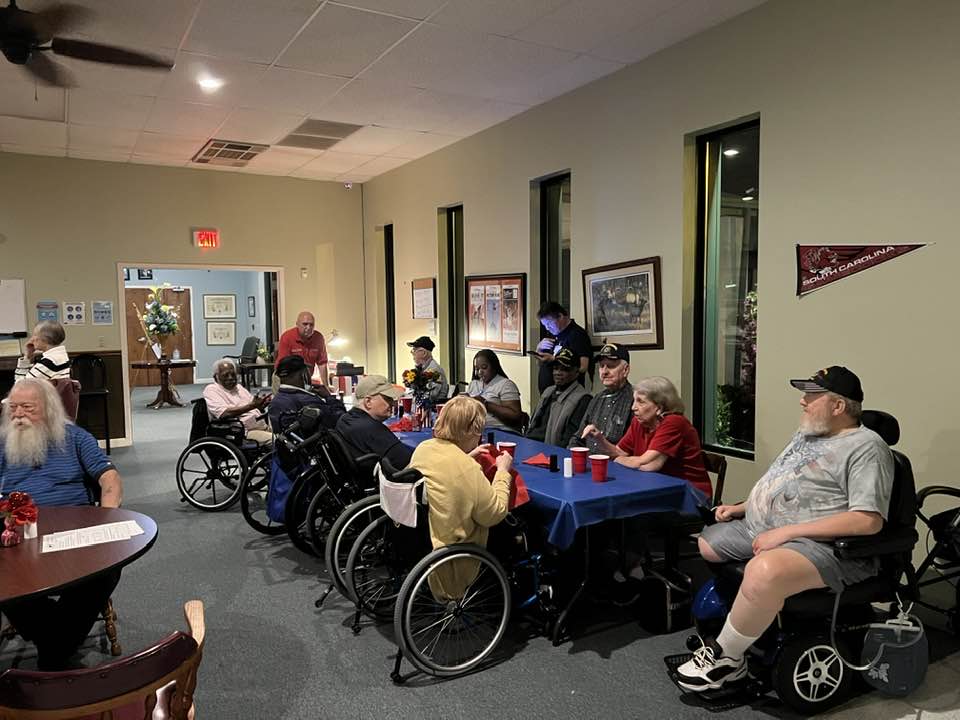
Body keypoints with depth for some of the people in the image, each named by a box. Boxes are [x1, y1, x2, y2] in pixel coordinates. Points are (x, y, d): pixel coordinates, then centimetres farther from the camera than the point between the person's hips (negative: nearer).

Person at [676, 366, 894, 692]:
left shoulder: (865, 447, -10)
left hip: (820, 545, -10)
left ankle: (725, 657, -14)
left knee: (764, 571, -37)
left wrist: (786, 532, -24)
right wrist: (741, 507, 12)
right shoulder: (807, 433, 18)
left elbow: (868, 520, -21)